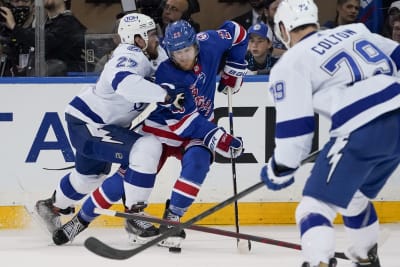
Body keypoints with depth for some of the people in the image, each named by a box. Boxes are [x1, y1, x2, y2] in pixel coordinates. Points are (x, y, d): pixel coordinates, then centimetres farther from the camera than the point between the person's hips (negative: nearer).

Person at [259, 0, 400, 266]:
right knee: (355, 195, 29)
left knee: (317, 203, -1)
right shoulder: (355, 31, 22)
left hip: (362, 132, -7)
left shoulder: (290, 63, 6)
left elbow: (294, 127, 1)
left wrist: (280, 170, 12)